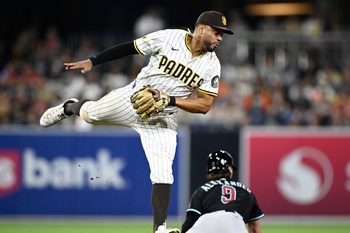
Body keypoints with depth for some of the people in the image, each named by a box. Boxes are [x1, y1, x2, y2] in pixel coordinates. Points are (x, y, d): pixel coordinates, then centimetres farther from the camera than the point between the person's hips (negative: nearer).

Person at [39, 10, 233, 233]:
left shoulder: (212, 65, -10)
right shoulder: (170, 37, -14)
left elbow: (205, 105, -10)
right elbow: (130, 47, -4)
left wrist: (170, 101, -23)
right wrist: (92, 61, -5)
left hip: (162, 120, 0)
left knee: (163, 175, -12)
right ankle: (69, 107, 48)